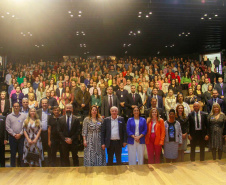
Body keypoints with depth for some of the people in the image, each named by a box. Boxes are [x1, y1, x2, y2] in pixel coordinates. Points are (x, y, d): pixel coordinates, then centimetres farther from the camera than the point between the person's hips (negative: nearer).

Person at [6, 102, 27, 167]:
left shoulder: (24, 116, 3)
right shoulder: (9, 116, 4)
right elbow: (7, 127, -1)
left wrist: (20, 134, -10)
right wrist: (14, 134, -9)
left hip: (21, 137, 0)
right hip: (12, 137, 0)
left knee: (21, 152, 4)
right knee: (13, 153, 7)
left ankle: (22, 166, 15)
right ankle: (13, 166, 18)